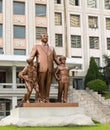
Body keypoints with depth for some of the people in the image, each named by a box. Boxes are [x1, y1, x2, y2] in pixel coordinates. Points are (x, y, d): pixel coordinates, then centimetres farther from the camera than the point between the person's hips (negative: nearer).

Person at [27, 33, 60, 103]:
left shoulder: (51, 48, 21)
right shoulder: (36, 46, 10)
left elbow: (55, 58, 19)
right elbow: (31, 56, -1)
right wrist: (29, 60, -23)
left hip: (50, 68, 3)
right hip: (41, 68, -3)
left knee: (48, 84, 0)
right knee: (41, 84, -6)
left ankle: (47, 99, 2)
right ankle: (42, 99, -2)